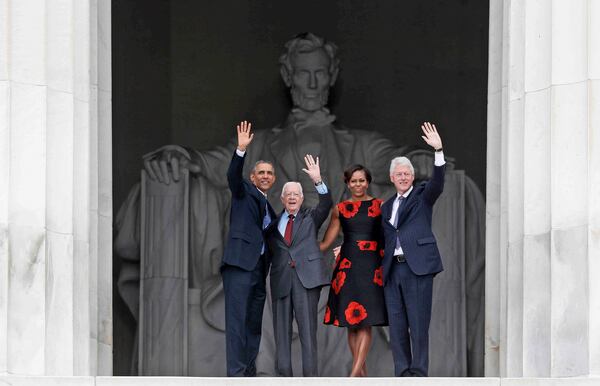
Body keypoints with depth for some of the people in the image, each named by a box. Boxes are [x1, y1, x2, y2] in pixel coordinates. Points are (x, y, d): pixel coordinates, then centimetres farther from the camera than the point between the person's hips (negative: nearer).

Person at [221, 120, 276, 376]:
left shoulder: (269, 208, 25)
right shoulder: (244, 192, 6)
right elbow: (233, 175, -14)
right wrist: (241, 150, -28)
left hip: (259, 269, 8)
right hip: (240, 264, -8)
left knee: (254, 324, 7)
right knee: (237, 320, -13)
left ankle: (249, 373, 10)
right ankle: (235, 373, -19)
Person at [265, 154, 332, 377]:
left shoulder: (310, 218, 13)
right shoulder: (274, 222, 17)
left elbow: (326, 204, -3)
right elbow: (269, 248, 17)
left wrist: (318, 181, -17)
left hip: (306, 277, -2)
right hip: (281, 279, 2)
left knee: (308, 328, -8)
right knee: (281, 329, 2)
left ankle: (310, 376, -10)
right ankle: (283, 376, 4)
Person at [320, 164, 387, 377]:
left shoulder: (380, 206, 5)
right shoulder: (339, 209, 9)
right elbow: (326, 242, 11)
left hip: (371, 264, -2)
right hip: (347, 264, 2)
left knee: (366, 320, -9)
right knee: (350, 321, 1)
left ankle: (355, 371, -15)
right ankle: (362, 369, 8)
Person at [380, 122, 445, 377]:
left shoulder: (422, 196, 7)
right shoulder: (387, 207, 21)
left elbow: (437, 183, -12)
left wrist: (438, 151, -25)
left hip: (417, 267, -5)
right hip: (392, 270, 5)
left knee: (418, 324, -6)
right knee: (396, 326, 4)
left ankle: (419, 374, -5)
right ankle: (402, 373, 7)